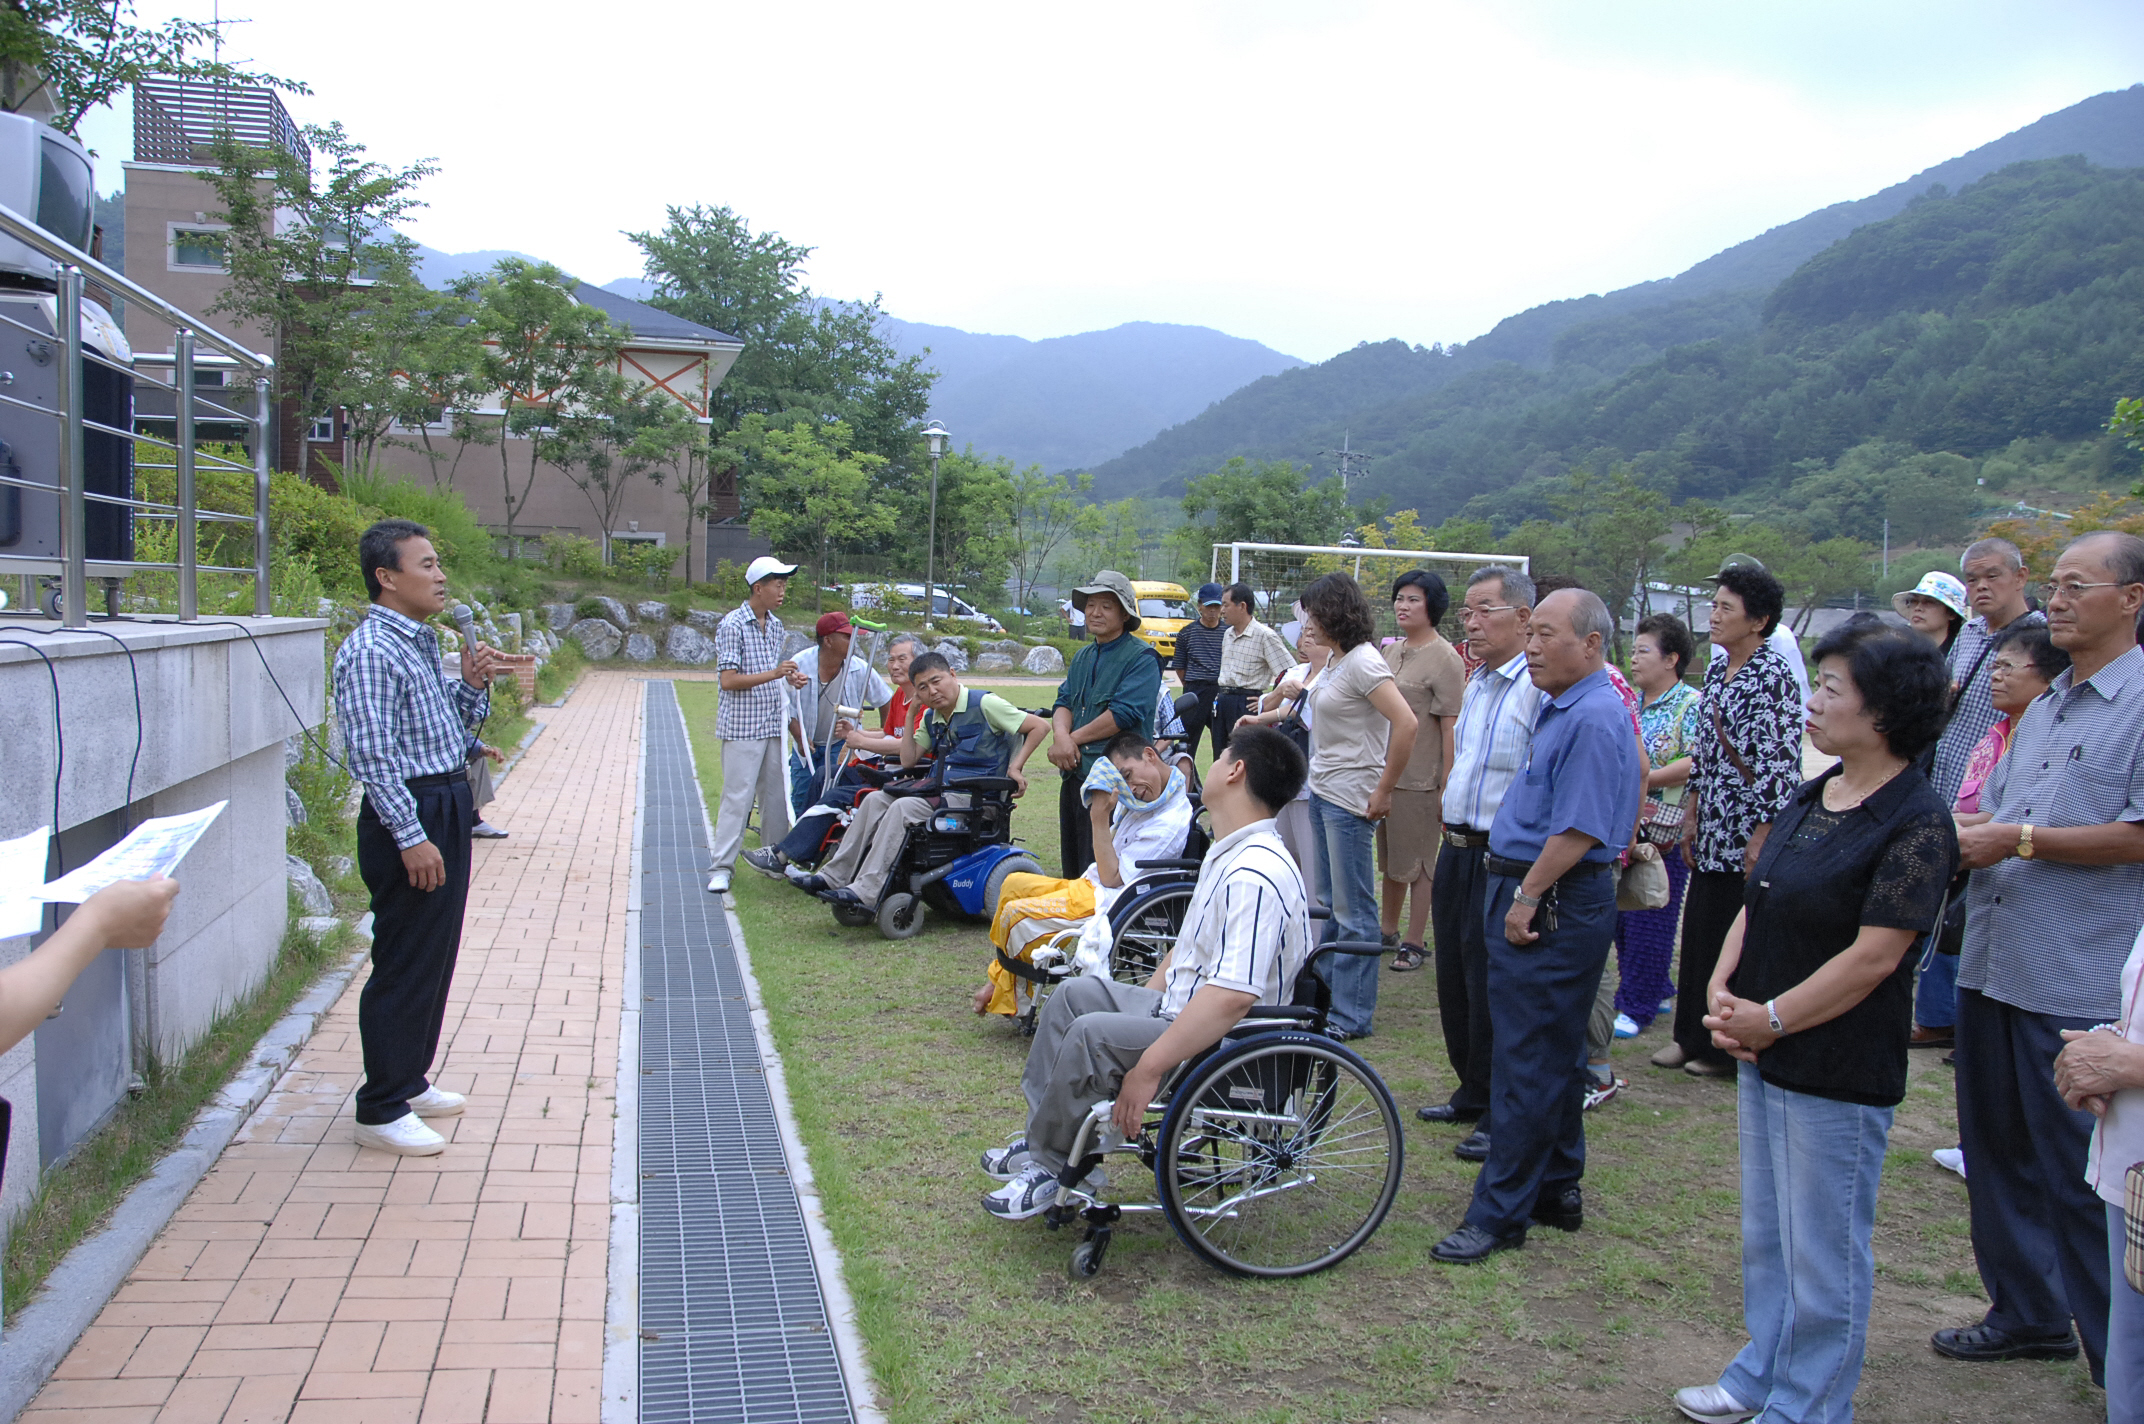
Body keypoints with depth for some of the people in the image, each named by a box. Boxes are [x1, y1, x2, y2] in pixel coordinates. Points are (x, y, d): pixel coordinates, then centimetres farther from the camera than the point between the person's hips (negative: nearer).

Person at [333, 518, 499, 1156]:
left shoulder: (423, 641, 13)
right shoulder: (371, 651, -16)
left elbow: (460, 724, 22)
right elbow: (374, 755, -21)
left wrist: (473, 684, 2)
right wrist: (412, 838, -23)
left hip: (446, 807, 10)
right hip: (407, 815, -10)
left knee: (436, 954, 17)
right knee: (405, 965, -3)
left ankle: (409, 1081, 30)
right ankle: (381, 1111, 6)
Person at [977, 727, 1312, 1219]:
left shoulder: (1254, 875, -26)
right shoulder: (1227, 853, 9)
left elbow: (1233, 997, -34)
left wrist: (1148, 1069, -32)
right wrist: (1142, 1003, 15)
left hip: (1226, 1042, -11)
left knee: (1092, 1034, -25)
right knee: (1077, 993, 12)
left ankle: (1049, 1166, -5)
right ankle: (1043, 1137, 11)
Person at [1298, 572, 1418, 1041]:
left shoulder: (1363, 662, -18)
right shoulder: (1336, 659, 11)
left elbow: (1406, 724, -26)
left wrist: (1383, 793, -21)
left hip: (1351, 801, -10)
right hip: (1322, 792, 10)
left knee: (1353, 910, -2)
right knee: (1328, 903, 17)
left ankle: (1352, 1015, 6)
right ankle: (1324, 994, 28)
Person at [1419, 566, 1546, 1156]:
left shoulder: (1540, 687, -17)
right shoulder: (1477, 682, 13)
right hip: (1457, 852, 9)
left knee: (1492, 993, 0)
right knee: (1455, 981, 18)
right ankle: (1471, 1094, 34)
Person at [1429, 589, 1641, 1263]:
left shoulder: (1595, 717, -18)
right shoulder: (1562, 708, 15)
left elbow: (1581, 829, -23)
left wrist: (1527, 897, -19)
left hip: (1552, 907, -11)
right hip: (1531, 895, 11)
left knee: (1527, 1062, -4)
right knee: (1555, 1055, 17)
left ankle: (1501, 1213, 3)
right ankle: (1558, 1190, 29)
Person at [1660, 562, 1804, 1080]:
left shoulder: (1774, 674, -15)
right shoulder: (1717, 669, 11)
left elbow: (1782, 763, -18)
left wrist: (1763, 838, -19)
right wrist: (1692, 816, 16)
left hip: (1748, 830, -8)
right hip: (1712, 831, 8)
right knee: (1700, 930, 13)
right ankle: (1694, 1035, 26)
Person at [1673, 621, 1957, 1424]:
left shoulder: (1915, 822, -18)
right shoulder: (1811, 799, 7)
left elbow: (1872, 957, -22)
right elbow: (1755, 903, 10)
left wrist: (1770, 1019, -16)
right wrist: (1722, 991, -4)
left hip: (1838, 1072, -8)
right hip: (1764, 1056, 8)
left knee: (1825, 1252, 7)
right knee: (1766, 1233, 21)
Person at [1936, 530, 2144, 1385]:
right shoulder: (2042, 709, 17)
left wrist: (2019, 840, -16)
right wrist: (1956, 837, 2)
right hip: (1992, 964, 8)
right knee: (1997, 1152, 16)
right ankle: (2027, 1315, 32)